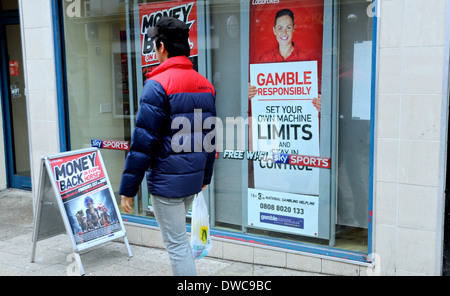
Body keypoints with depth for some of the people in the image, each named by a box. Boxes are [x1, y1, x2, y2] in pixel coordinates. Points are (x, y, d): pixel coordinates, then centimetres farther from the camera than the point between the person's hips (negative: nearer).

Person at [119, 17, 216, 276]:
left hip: (167, 181, -7)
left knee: (176, 243, 4)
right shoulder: (206, 84, 7)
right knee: (179, 237, 24)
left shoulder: (158, 84, -15)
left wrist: (128, 189, -11)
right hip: (194, 178, 8)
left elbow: (143, 142, -17)